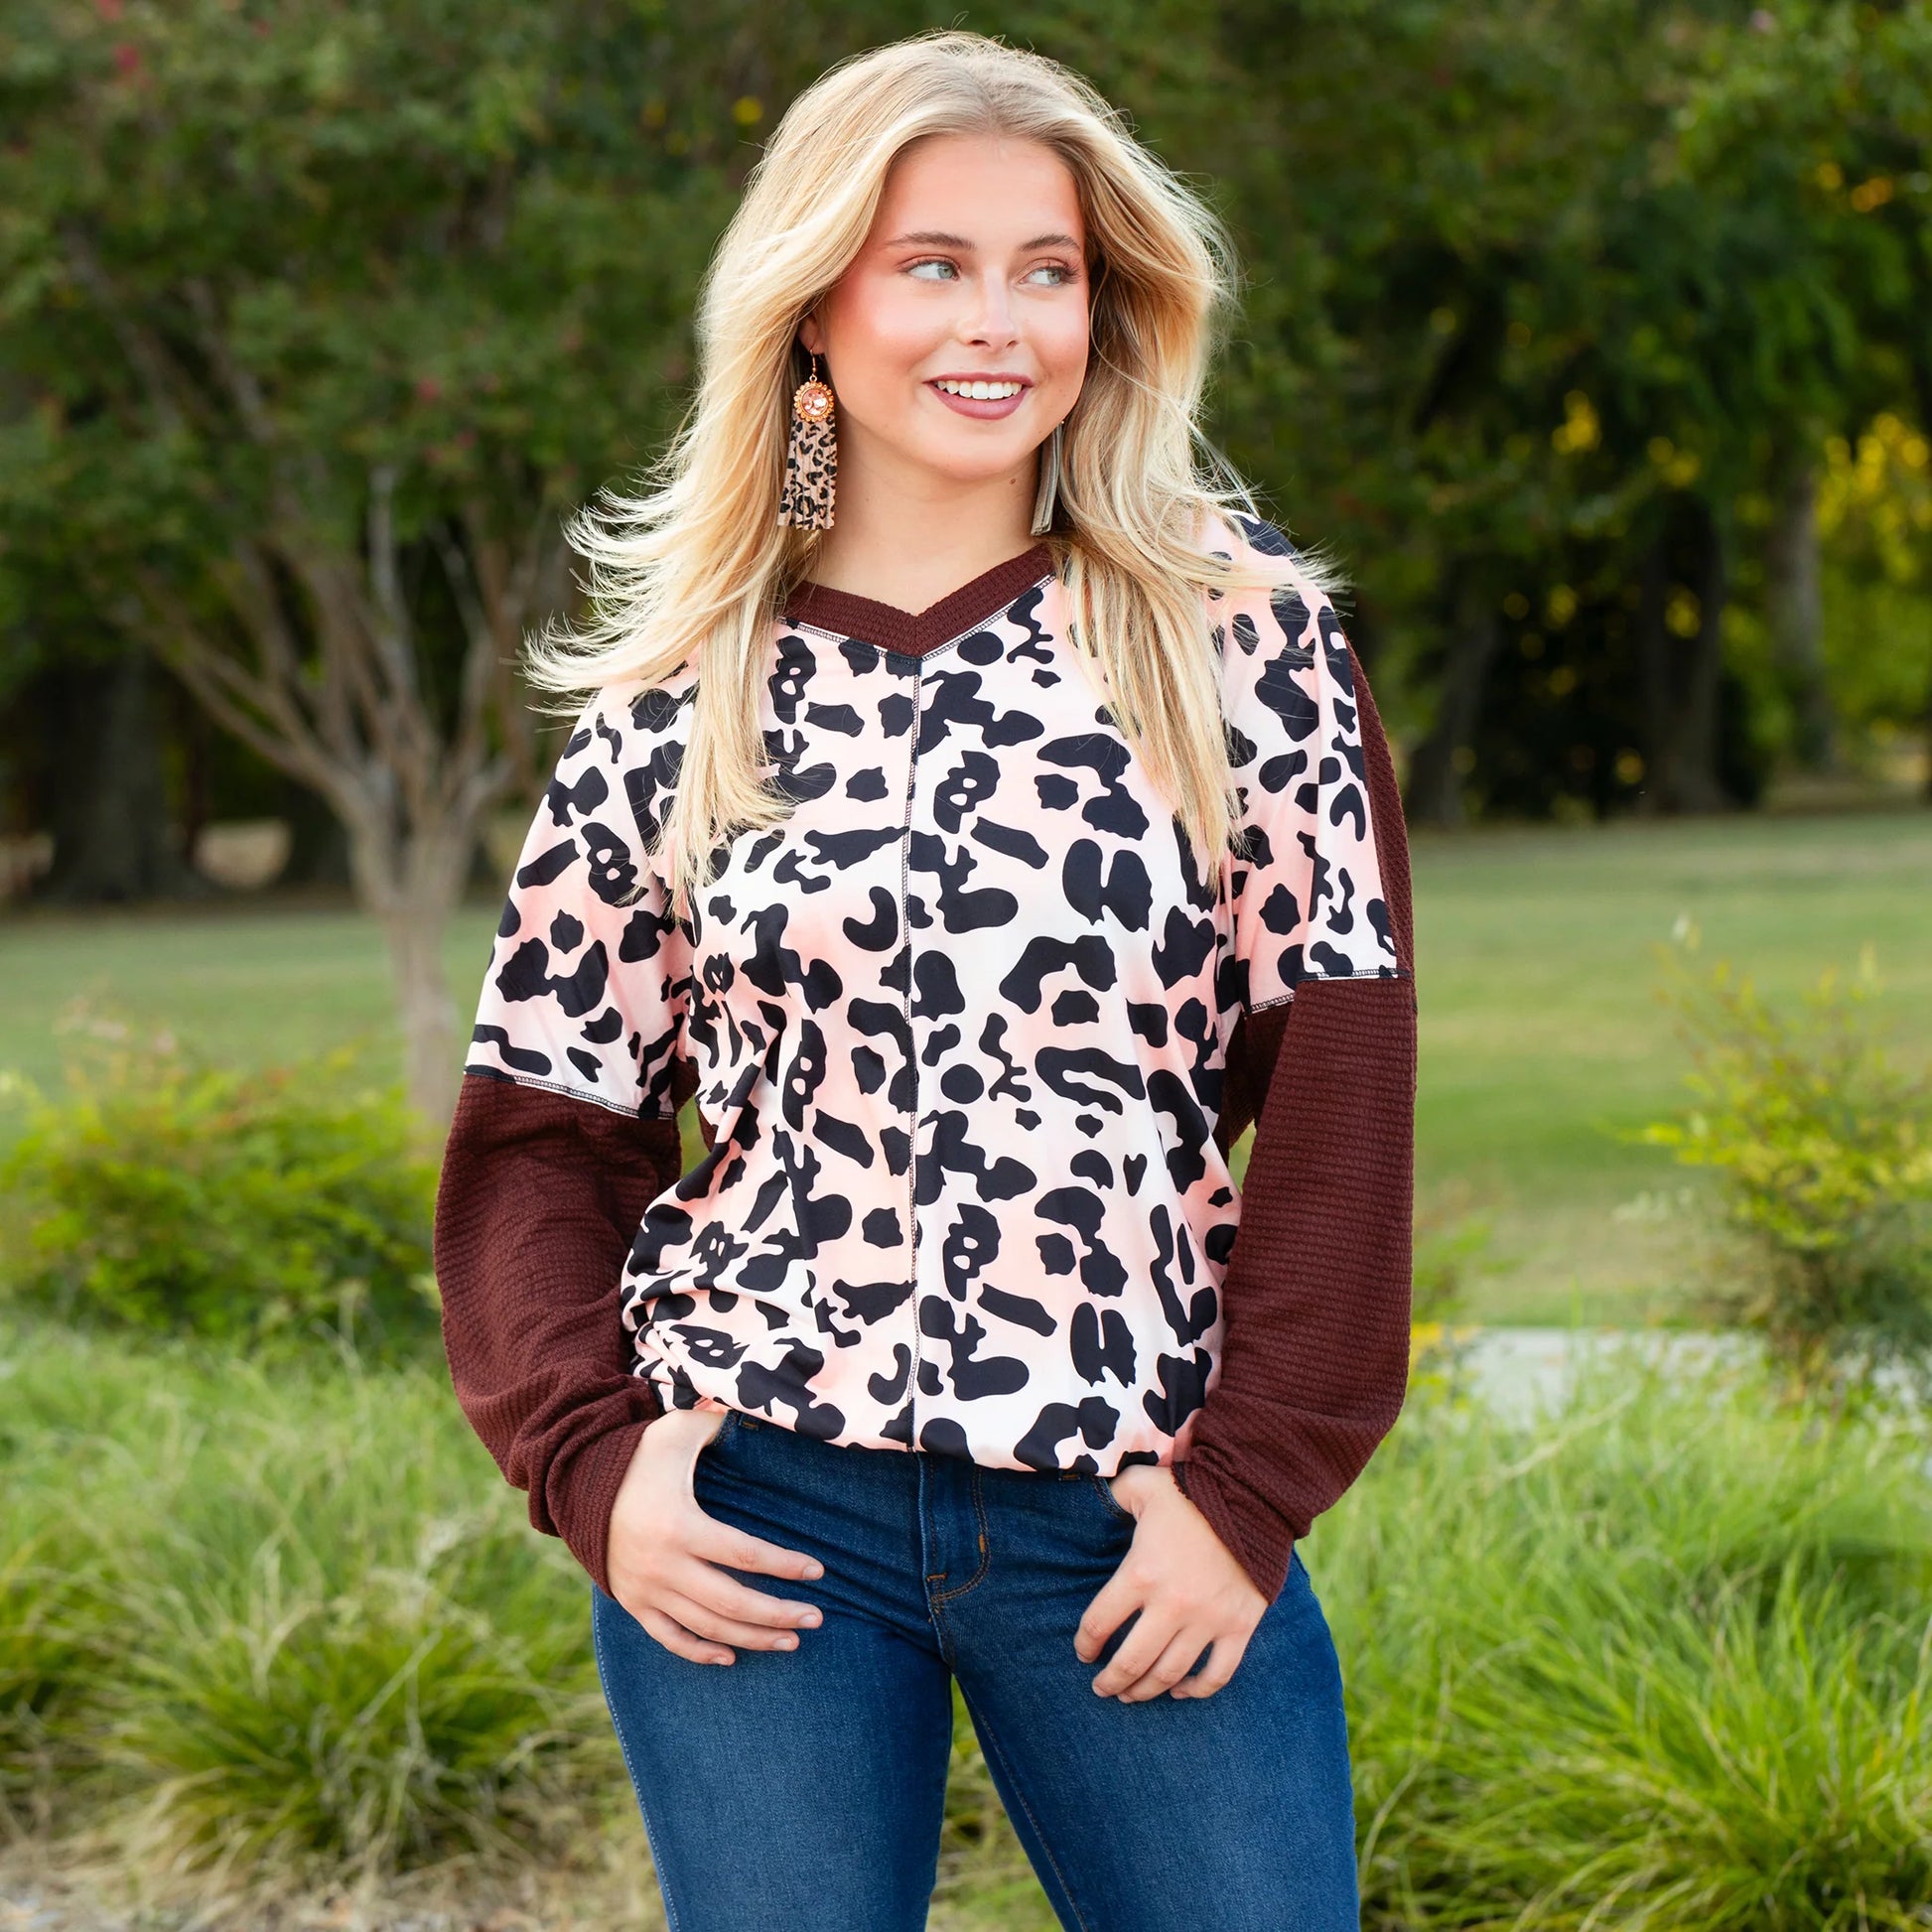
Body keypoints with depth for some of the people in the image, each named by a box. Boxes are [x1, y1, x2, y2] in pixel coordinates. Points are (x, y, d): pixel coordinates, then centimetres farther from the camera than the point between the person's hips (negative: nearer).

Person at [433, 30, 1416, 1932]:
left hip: (1139, 1517, 0)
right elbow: (543, 1127, 8)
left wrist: (1252, 1484, -8)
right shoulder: (678, 702, 4)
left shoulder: (1232, 629, 1)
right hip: (755, 1509, 1)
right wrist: (588, 1463, -6)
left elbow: (1337, 1077, -2)